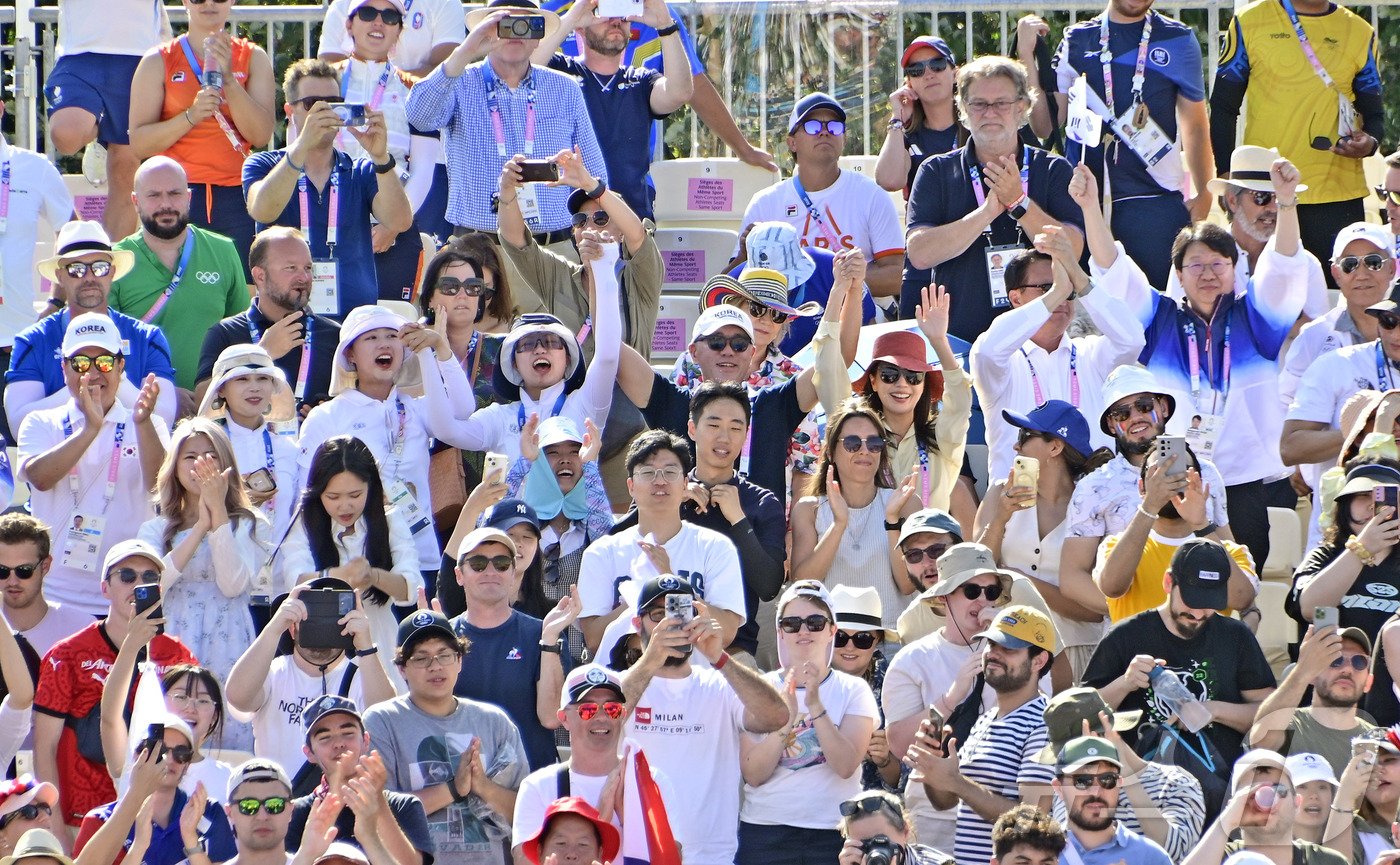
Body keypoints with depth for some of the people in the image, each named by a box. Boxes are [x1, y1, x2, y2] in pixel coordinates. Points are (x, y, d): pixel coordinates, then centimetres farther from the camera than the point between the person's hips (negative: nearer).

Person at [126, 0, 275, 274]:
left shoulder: (253, 58, 13)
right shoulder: (159, 61, 9)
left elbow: (261, 136, 1)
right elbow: (139, 144, 2)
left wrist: (228, 78, -8)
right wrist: (191, 116, -12)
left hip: (235, 197, 1)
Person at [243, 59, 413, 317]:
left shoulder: (361, 173, 14)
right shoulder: (262, 166, 10)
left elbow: (398, 223, -4)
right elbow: (262, 211, -13)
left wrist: (380, 157, -19)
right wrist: (303, 144, -23)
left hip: (356, 315, 1)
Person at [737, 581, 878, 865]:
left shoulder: (853, 690, 3)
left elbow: (846, 766, -11)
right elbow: (753, 775, -6)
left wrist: (815, 706, -20)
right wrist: (786, 717, -18)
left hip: (833, 831, 0)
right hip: (765, 831, 0)